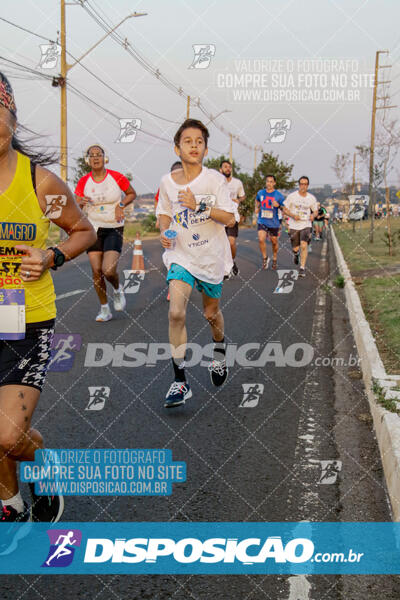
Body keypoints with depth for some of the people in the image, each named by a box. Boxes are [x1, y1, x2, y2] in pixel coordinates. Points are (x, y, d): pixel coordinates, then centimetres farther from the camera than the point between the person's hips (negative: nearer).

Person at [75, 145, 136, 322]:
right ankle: (104, 309, 14)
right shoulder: (83, 182, -1)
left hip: (114, 229, -2)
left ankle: (118, 289, 20)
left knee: (109, 270, -16)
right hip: (94, 229, 2)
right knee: (96, 270, -1)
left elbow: (132, 194, 9)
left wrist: (121, 205, -9)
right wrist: (80, 203, -23)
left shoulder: (116, 177, -6)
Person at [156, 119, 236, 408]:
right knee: (176, 312, -18)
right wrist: (164, 232, -6)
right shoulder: (168, 182, -2)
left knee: (211, 313, 15)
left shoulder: (215, 179, -9)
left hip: (212, 257, 0)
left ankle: (219, 348, 50)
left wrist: (198, 206, -24)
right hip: (181, 256, 1)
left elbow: (230, 218, -13)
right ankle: (180, 381, -10)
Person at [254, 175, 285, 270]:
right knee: (261, 240, -17)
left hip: (274, 223, -1)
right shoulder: (260, 193, 2)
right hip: (262, 222, 1)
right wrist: (257, 210, 16)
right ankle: (265, 258, 4)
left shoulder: (279, 195, -7)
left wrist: (278, 205, -22)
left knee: (274, 241, 11)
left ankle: (274, 259, 35)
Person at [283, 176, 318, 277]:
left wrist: (313, 215, -10)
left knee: (304, 245, -19)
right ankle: (295, 254, 43)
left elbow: (315, 211, 13)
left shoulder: (312, 198, 2)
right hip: (294, 226, 0)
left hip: (306, 225, 0)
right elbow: (285, 209, 2)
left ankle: (302, 268, -12)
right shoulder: (292, 196, -4)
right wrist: (293, 215, -17)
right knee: (295, 248, 4)